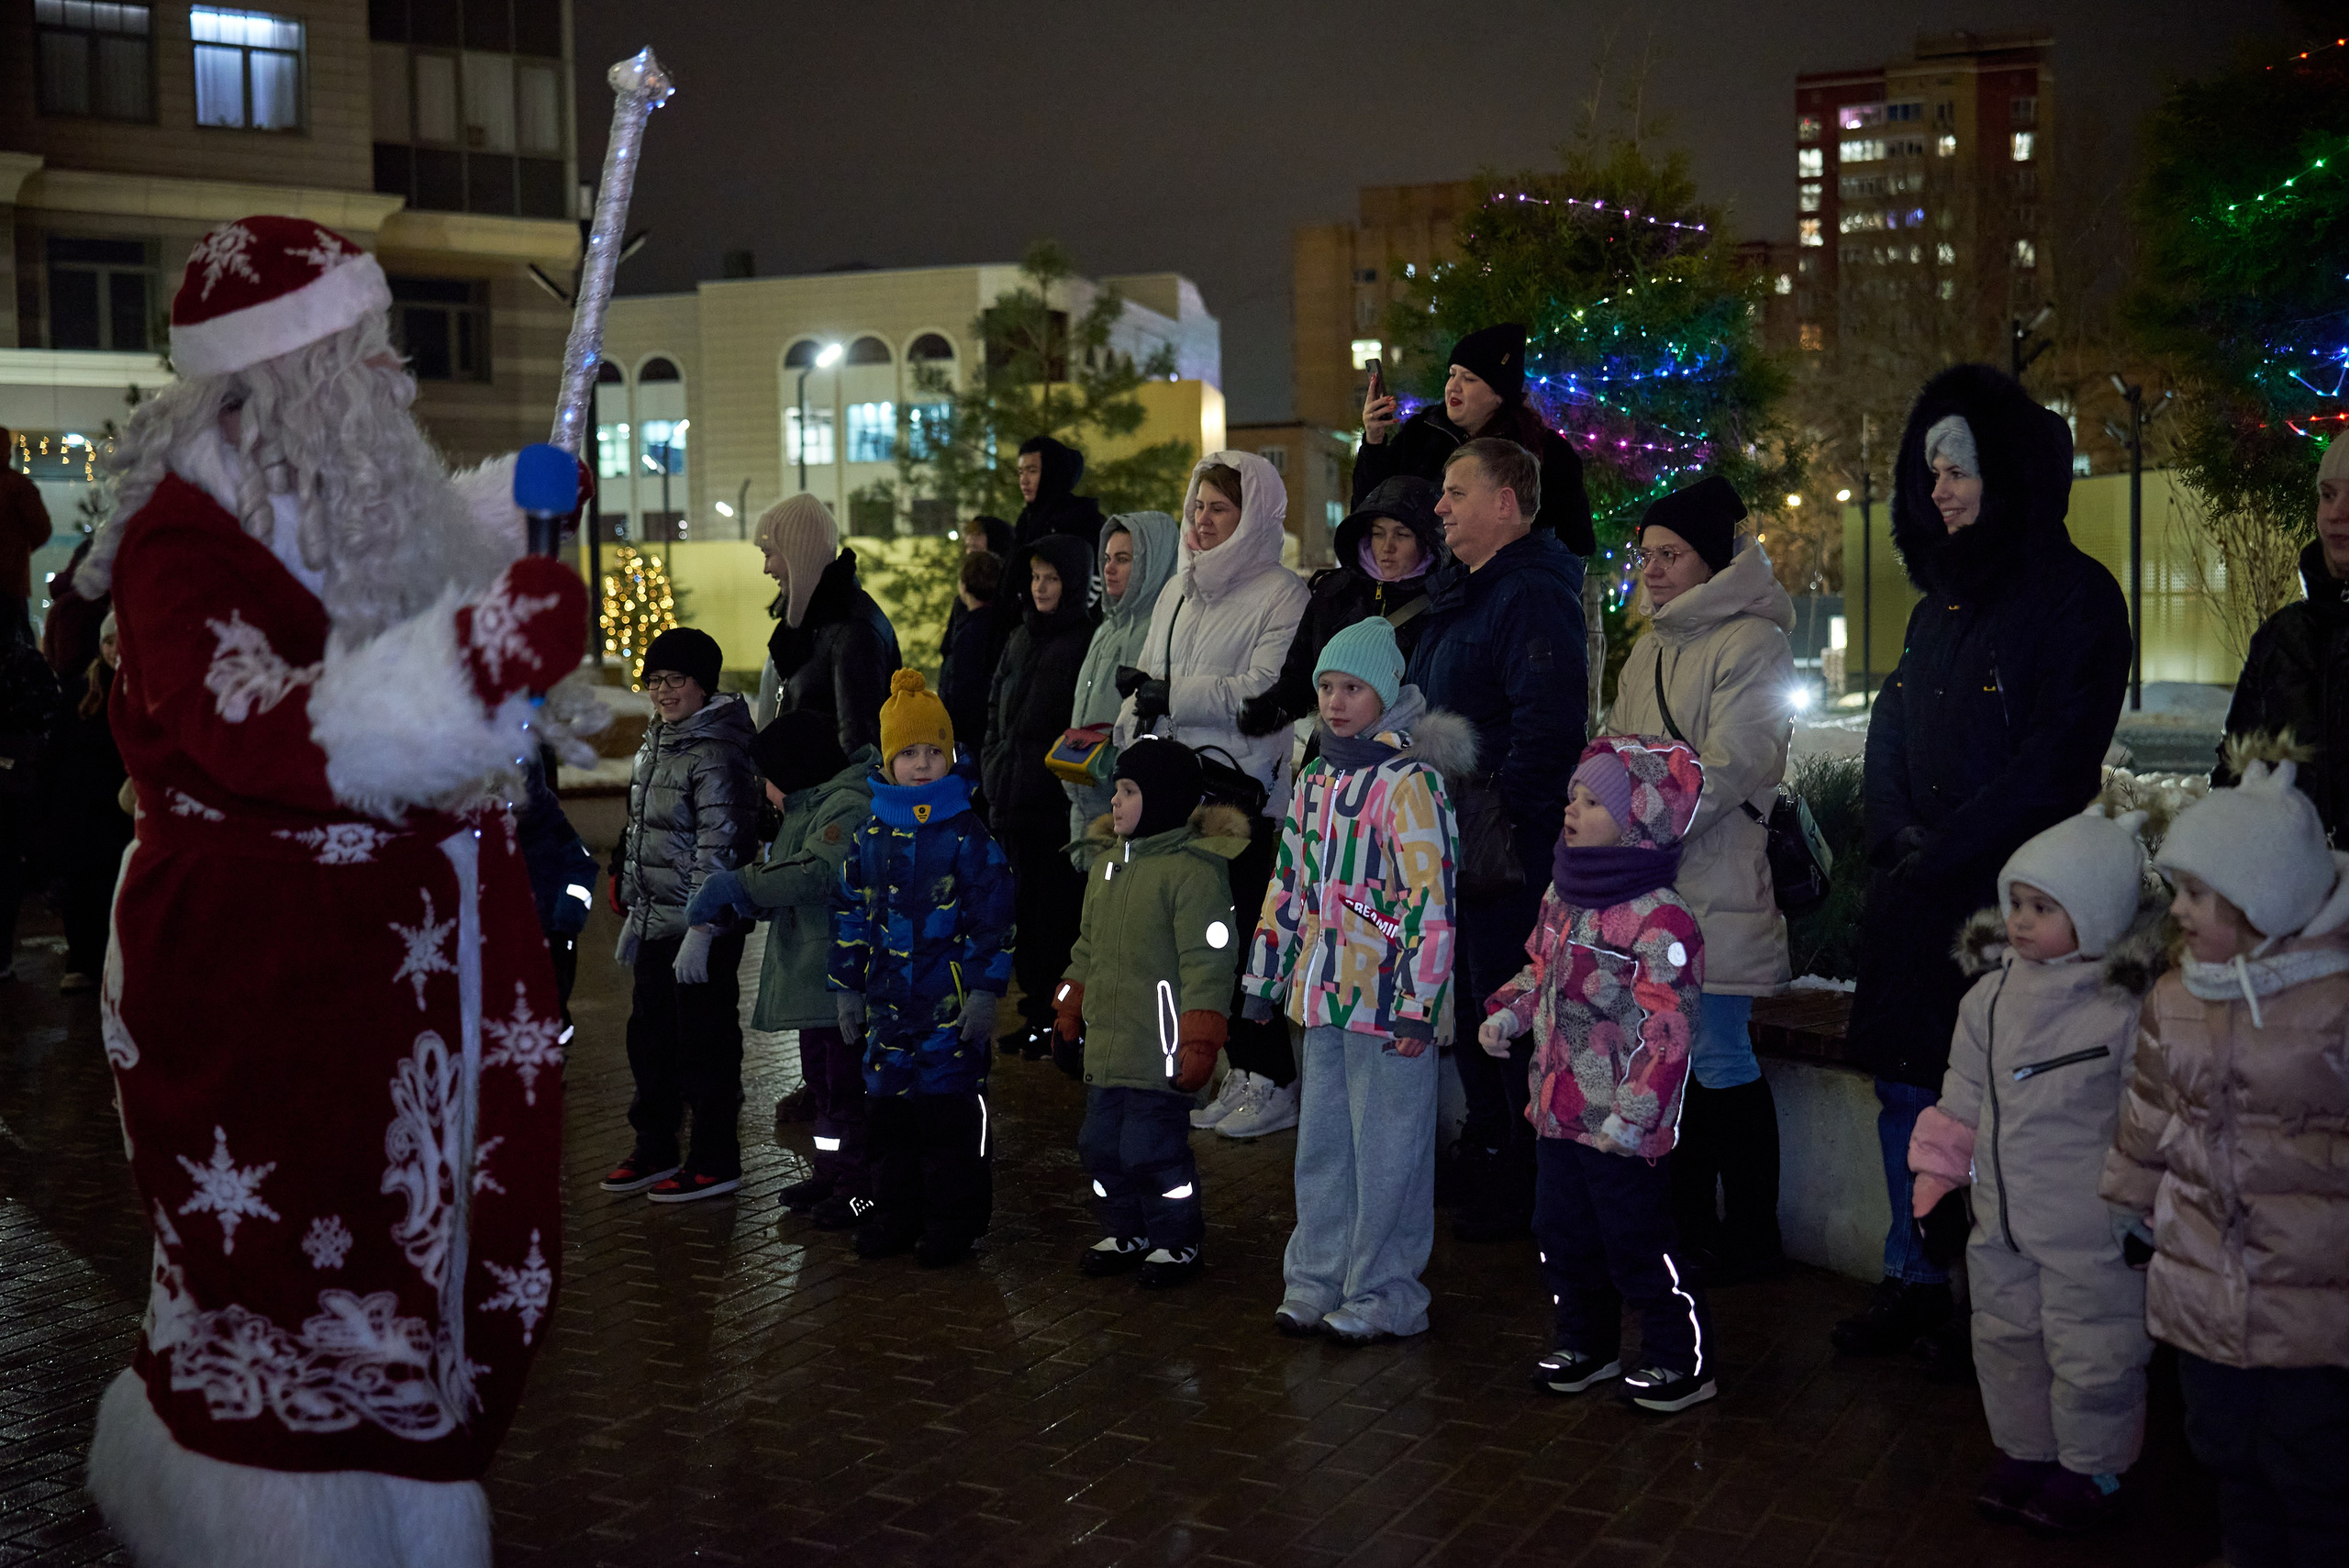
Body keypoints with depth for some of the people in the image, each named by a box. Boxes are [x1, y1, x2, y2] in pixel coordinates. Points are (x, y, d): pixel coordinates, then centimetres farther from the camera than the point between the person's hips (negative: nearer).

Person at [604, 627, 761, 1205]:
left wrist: (700, 931, -21)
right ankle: (654, 1151, 29)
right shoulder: (658, 743, 13)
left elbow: (718, 849, -19)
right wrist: (635, 915, 21)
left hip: (703, 926, -9)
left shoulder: (715, 752, -15)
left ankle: (715, 1162, 11)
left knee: (704, 1044, 0)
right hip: (656, 923, 9)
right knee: (649, 1038, 16)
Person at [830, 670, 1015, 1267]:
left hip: (950, 1004, -5)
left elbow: (993, 916, -6)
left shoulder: (967, 834, -6)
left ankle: (954, 1221, 12)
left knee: (948, 1113, 0)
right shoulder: (872, 835, 8)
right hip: (887, 999, 5)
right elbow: (850, 913, 14)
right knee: (888, 1109, 11)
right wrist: (846, 987, 12)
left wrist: (985, 989, -9)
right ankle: (898, 1214, 25)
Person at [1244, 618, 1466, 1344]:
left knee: (1386, 1148, 2)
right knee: (1321, 1142, 15)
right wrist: (1263, 979, 19)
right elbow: (1289, 885, 19)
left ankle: (1384, 1296, 14)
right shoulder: (1315, 781, 12)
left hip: (1387, 995, -7)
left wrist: (1417, 1004, -19)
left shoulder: (1411, 782, -12)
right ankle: (1316, 1281, 27)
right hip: (1323, 992, 8)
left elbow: (1430, 899, -16)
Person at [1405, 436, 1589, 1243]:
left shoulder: (1532, 595, -16)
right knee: (1467, 1006, 18)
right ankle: (1484, 1155, 32)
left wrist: (1502, 826, -23)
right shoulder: (1461, 591, 16)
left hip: (1504, 847, -10)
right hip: (1452, 841, 10)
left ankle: (1525, 1188, 9)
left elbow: (1546, 725, -26)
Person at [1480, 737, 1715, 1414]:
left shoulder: (1659, 920, -20)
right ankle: (1587, 1343, 35)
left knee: (1637, 1241, 2)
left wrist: (1632, 1115, -23)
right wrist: (1507, 1014, 5)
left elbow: (1667, 1030, -21)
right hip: (1559, 1107, 8)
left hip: (1620, 1122, -8)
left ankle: (1682, 1357, 19)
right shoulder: (1562, 896, 6)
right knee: (1563, 1231, 18)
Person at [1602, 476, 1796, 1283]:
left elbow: (1727, 767, -17)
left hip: (1716, 885, -8)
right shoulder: (1650, 650, 17)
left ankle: (1751, 1235, 9)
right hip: (1648, 887, 8)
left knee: (1719, 1058, -3)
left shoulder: (1752, 644, -9)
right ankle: (1687, 1219, 24)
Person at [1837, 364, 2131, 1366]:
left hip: (2009, 900, -7)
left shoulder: (2074, 598, -7)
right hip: (1914, 899, 7)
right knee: (1906, 1085, 10)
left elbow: (2055, 761, -14)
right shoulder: (1941, 600, 16)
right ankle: (1912, 1283, 21)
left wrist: (1942, 854, -14)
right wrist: (1896, 837, -2)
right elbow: (1890, 732, 15)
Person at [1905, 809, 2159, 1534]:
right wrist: (1938, 1176, 11)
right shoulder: (1993, 994, 1)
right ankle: (2024, 1452, 37)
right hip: (2002, 1222, 6)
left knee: (2090, 1354, 7)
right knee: (2005, 1339, 19)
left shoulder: (2129, 1007, -16)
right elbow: (1964, 1095, 9)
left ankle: (2089, 1470, 27)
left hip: (2090, 1233, -6)